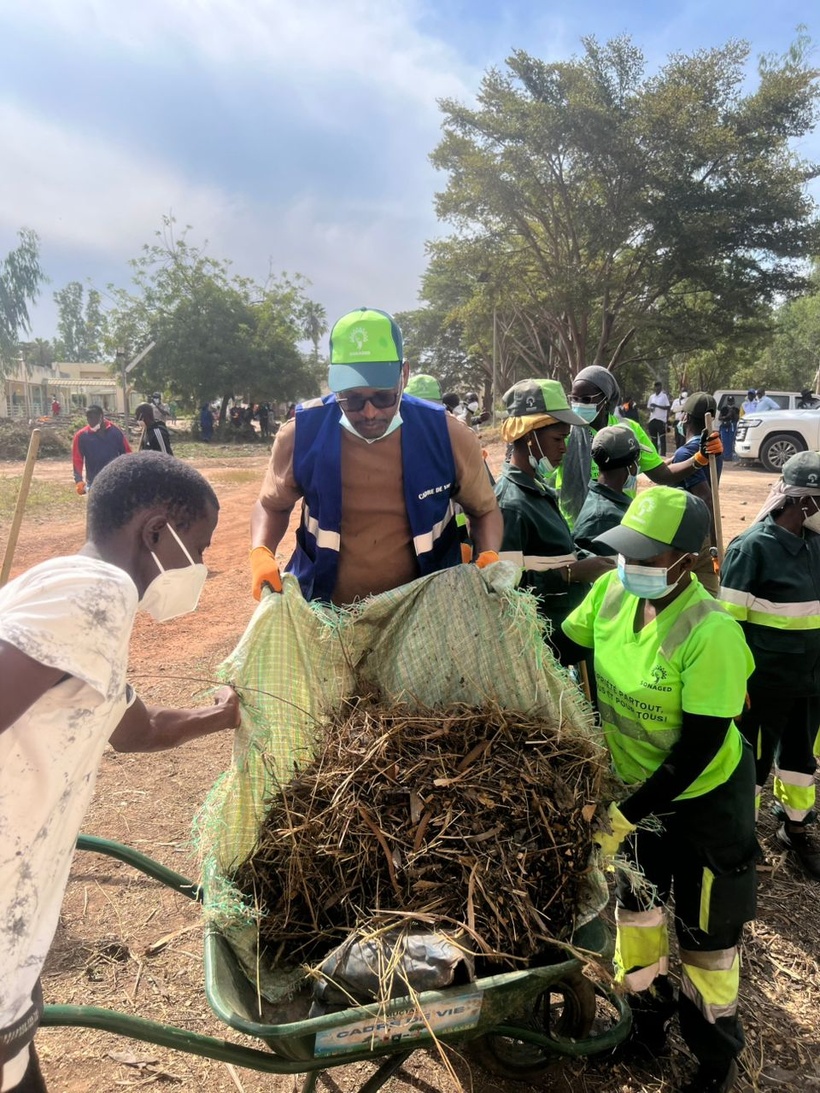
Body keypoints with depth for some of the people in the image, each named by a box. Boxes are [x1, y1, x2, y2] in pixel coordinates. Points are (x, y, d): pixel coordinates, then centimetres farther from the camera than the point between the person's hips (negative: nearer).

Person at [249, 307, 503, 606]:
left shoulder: (447, 437, -14)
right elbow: (272, 505, 5)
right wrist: (261, 554, -14)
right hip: (324, 610, 1)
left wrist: (489, 558, -16)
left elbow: (484, 510, 3)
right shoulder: (301, 435, -14)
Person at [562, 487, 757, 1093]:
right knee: (636, 905, 21)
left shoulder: (711, 632, -32)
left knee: (705, 933, 13)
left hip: (708, 796, -5)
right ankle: (650, 1015, 48)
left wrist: (621, 818, -25)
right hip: (640, 783, 5)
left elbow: (695, 752, -27)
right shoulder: (611, 591, -17)